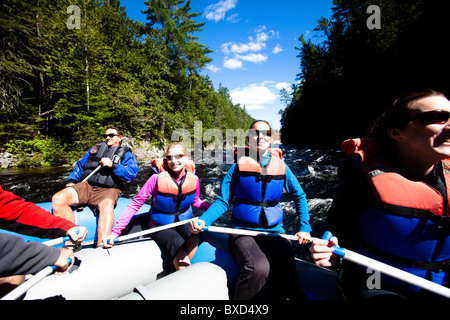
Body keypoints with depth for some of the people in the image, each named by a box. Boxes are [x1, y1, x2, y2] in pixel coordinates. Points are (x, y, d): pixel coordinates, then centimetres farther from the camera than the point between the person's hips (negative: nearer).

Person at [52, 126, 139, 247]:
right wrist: (71, 180, 13)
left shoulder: (125, 154, 14)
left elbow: (132, 172, -4)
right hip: (86, 186, 5)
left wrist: (113, 165, -16)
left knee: (107, 205, -38)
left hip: (107, 190, -4)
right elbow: (80, 165, 30)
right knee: (57, 199, -21)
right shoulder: (95, 148, 28)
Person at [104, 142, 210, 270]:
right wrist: (115, 232, -18)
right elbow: (135, 204, -13)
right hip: (160, 226, -2)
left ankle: (183, 269, -14)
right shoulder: (157, 179, -20)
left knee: (193, 233, -30)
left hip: (184, 222, 3)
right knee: (177, 242, -31)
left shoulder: (193, 179, -10)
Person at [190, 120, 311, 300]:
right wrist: (203, 220, -19)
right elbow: (222, 201, -2)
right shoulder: (239, 165, -2)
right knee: (258, 268, -29)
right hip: (243, 231, -1)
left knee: (286, 269, -28)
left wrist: (304, 227, 3)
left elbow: (299, 196, 15)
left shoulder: (281, 165, 5)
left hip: (273, 231, 2)